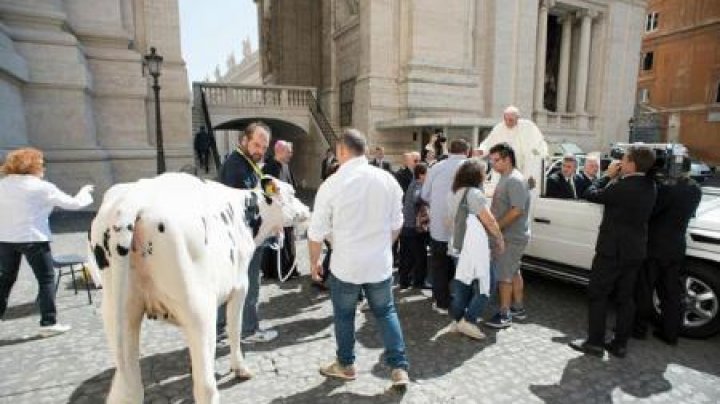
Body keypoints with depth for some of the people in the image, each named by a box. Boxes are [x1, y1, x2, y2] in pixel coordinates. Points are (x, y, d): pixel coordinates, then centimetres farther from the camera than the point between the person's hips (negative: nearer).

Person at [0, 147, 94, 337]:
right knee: (46, 279, 4)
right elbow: (73, 203, -4)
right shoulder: (43, 187, -8)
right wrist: (85, 192, 13)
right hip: (33, 239, -5)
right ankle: (48, 323, 4)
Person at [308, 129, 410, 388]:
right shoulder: (388, 179, -4)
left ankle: (346, 365, 34)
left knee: (344, 315, 18)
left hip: (345, 265, -2)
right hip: (381, 263, 3)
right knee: (386, 312, 19)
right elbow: (396, 224, 7)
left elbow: (317, 232, -6)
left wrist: (314, 261, 10)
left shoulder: (331, 184, -13)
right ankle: (399, 368, 20)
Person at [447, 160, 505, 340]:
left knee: (462, 285, 15)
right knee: (482, 286, 1)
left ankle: (456, 320, 18)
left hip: (458, 246, 9)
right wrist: (500, 240, -2)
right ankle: (469, 321, -2)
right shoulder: (474, 193, -14)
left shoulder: (455, 193, 13)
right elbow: (489, 221, -14)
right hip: (474, 247, -9)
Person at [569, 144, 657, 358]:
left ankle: (595, 342, 11)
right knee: (625, 297, 14)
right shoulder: (650, 187, 5)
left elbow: (591, 194, -12)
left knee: (598, 295, 4)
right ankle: (620, 344, 23)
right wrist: (617, 178, 6)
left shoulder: (622, 186, -22)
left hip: (612, 250, -8)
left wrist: (608, 176, 0)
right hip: (635, 251, 8)